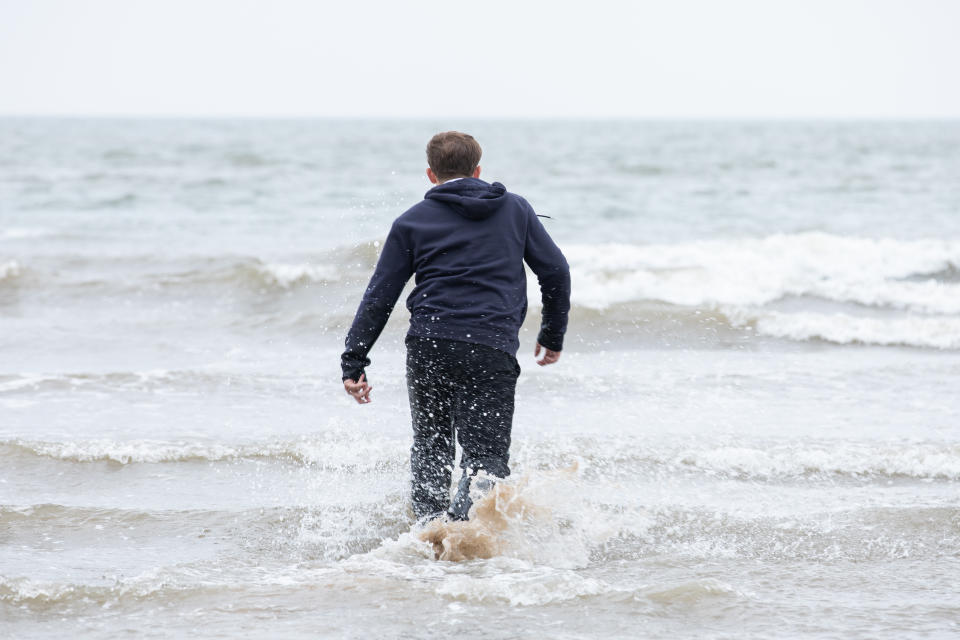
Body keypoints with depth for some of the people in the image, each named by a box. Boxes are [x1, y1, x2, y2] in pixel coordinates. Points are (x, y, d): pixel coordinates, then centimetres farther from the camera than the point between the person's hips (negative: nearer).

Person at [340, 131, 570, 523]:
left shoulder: (413, 221, 12)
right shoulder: (515, 209, 16)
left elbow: (380, 295, 8)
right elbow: (555, 271, 14)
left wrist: (353, 362, 9)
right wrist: (553, 336, 26)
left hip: (428, 346, 1)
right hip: (491, 350, -1)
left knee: (430, 448, 20)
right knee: (486, 455, -6)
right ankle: (464, 518, -36)